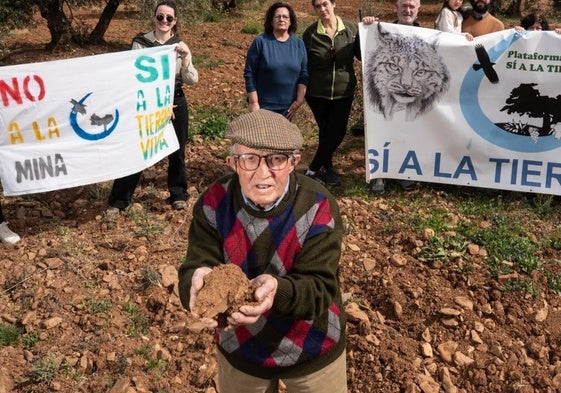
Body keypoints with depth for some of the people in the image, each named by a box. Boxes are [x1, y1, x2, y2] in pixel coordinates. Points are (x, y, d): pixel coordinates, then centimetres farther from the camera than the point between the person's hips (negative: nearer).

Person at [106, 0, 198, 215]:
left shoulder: (180, 46, 3)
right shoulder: (141, 43, -5)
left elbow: (192, 80, -2)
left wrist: (185, 59, -20)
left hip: (176, 104, 3)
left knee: (177, 151, 11)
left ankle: (178, 194, 30)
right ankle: (118, 200, 10)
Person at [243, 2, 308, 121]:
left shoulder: (298, 43, 5)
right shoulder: (260, 42, -6)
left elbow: (303, 74, 5)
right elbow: (249, 73, -6)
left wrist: (299, 100, -2)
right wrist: (253, 102, -10)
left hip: (288, 106, 3)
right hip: (264, 105, -3)